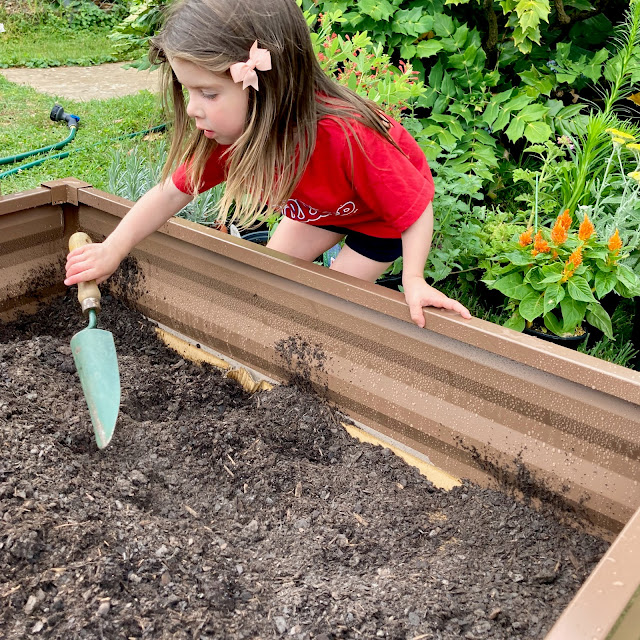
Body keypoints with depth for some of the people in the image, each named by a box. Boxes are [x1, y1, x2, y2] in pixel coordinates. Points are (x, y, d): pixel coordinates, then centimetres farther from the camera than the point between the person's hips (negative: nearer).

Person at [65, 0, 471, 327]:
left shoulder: (347, 138, -45)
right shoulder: (230, 130, -25)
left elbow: (417, 207, -32)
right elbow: (172, 193, -15)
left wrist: (413, 280, -41)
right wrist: (112, 250, -20)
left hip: (386, 211, -5)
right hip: (318, 204, 6)